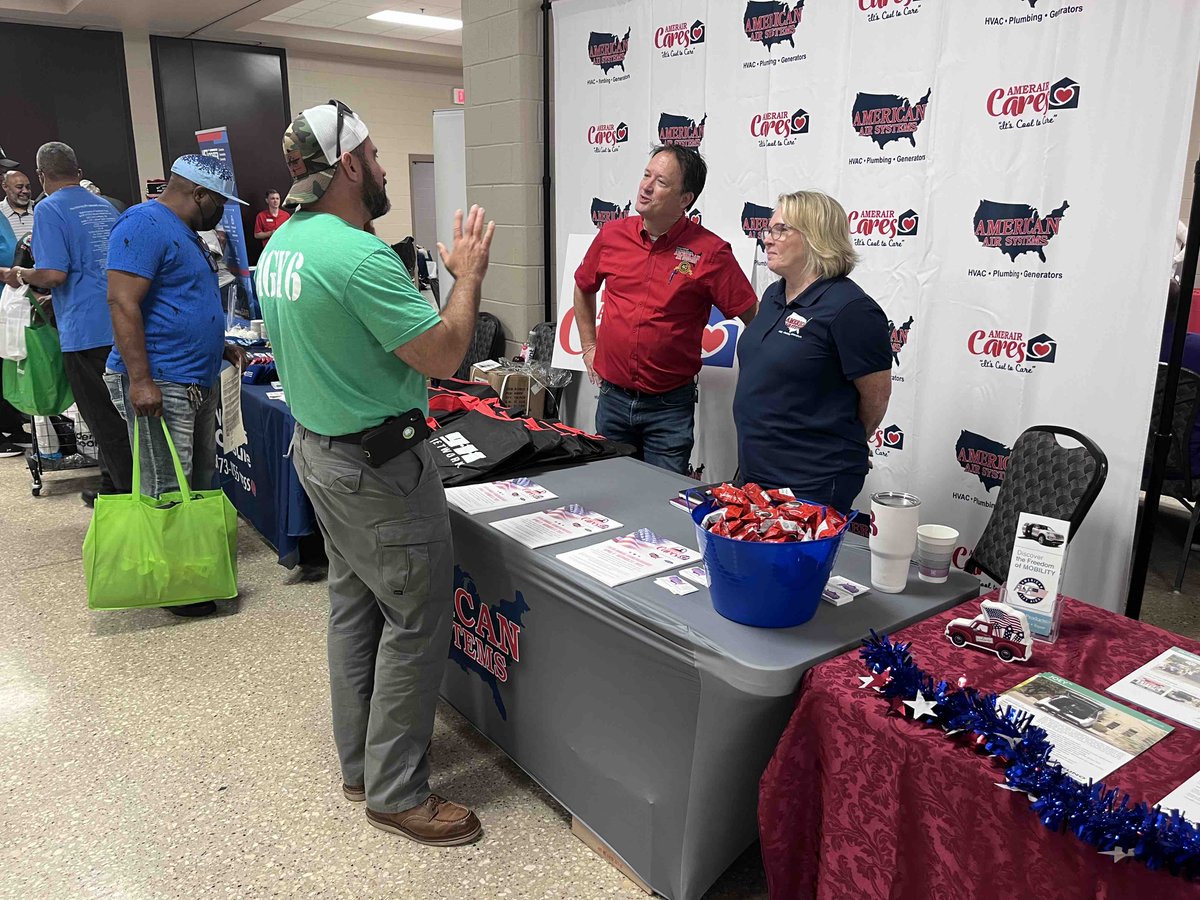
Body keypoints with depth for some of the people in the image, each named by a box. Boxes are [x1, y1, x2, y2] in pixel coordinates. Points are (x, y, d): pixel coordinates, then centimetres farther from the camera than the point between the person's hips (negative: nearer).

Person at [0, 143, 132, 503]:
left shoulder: (49, 209, -9)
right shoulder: (105, 207, 14)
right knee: (116, 416, 16)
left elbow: (54, 274, -18)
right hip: (121, 327, 7)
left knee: (105, 422, 0)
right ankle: (112, 487, 26)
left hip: (86, 332, -7)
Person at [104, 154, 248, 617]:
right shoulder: (145, 223, -12)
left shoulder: (184, 233, 19)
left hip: (196, 383, 11)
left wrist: (216, 345, 21)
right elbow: (123, 303, -21)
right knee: (167, 492, -5)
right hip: (157, 385, -11)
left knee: (200, 481, 16)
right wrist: (141, 381, -26)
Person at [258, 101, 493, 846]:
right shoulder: (359, 256, -24)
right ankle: (397, 793, 14)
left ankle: (361, 761, 34)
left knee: (355, 606, 19)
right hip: (378, 467, -10)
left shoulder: (282, 244, 7)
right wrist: (469, 274, -8)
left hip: (319, 447, 10)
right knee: (415, 621, 2)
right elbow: (444, 355, -22)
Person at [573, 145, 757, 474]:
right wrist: (589, 347, 16)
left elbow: (753, 318, -9)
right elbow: (583, 288, 19)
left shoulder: (710, 252, -13)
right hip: (613, 397, 4)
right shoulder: (612, 235, 0)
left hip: (669, 406, -4)